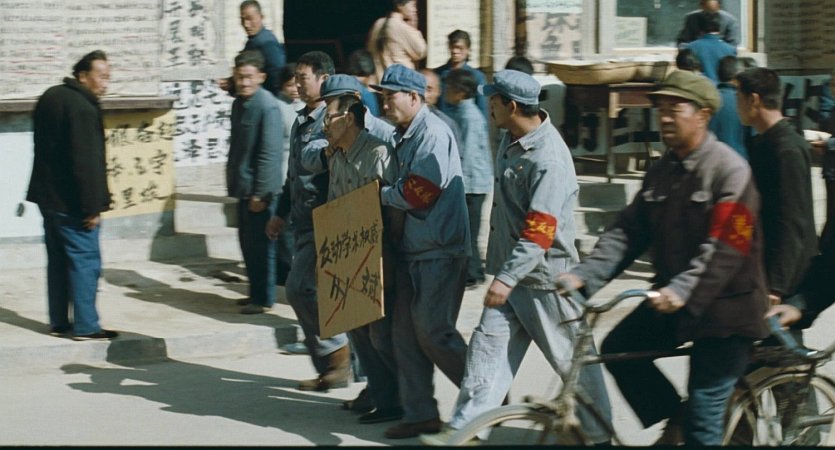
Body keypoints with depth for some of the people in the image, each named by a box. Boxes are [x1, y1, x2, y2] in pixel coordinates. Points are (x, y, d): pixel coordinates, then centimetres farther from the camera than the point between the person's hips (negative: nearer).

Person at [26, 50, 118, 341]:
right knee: (85, 261, -3)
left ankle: (59, 322, 20)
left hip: (48, 196, 9)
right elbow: (87, 162, -23)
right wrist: (93, 207, -20)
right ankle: (85, 327, -2)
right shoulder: (83, 109, -20)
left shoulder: (50, 98, 11)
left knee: (58, 259, 15)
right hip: (71, 202, -9)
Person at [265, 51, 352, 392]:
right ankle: (333, 368, 16)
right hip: (304, 221, 9)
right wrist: (281, 213, 24)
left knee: (300, 289, -13)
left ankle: (336, 350, 1)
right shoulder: (301, 121, 15)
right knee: (310, 293, 9)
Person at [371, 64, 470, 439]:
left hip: (440, 251, -9)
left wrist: (380, 195, -7)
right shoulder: (404, 136, 14)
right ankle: (420, 413, 13)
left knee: (433, 331, -7)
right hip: (412, 249, 9)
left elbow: (418, 194, -21)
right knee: (405, 331, 7)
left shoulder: (433, 134, -15)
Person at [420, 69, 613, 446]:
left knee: (572, 358, 4)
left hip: (545, 276, -8)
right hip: (512, 273, 8)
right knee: (488, 345, 2)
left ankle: (598, 433, 19)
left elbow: (539, 231, -26)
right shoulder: (511, 141, 7)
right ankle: (463, 428, 2)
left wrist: (507, 277, -30)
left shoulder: (549, 157, -22)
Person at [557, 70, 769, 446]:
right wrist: (585, 275, -11)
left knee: (703, 417, -6)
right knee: (618, 348, -2)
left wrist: (683, 291, -36)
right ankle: (674, 417, 16)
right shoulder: (661, 171, 8)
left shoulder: (730, 170, -15)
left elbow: (725, 248, -24)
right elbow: (628, 231, 2)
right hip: (671, 298, 7)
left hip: (724, 306, -7)